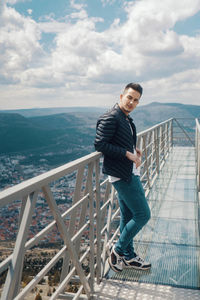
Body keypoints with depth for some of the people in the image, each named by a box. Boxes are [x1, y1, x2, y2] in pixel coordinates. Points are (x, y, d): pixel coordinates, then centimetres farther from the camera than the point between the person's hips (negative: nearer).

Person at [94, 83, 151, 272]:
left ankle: (128, 256, 31)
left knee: (128, 217, 17)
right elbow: (99, 144, -21)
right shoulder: (111, 118, -15)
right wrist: (127, 153, -20)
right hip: (122, 175, -10)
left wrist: (134, 149, 4)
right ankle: (118, 250, 13)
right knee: (143, 214, -4)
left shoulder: (126, 119, 15)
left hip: (129, 173, 10)